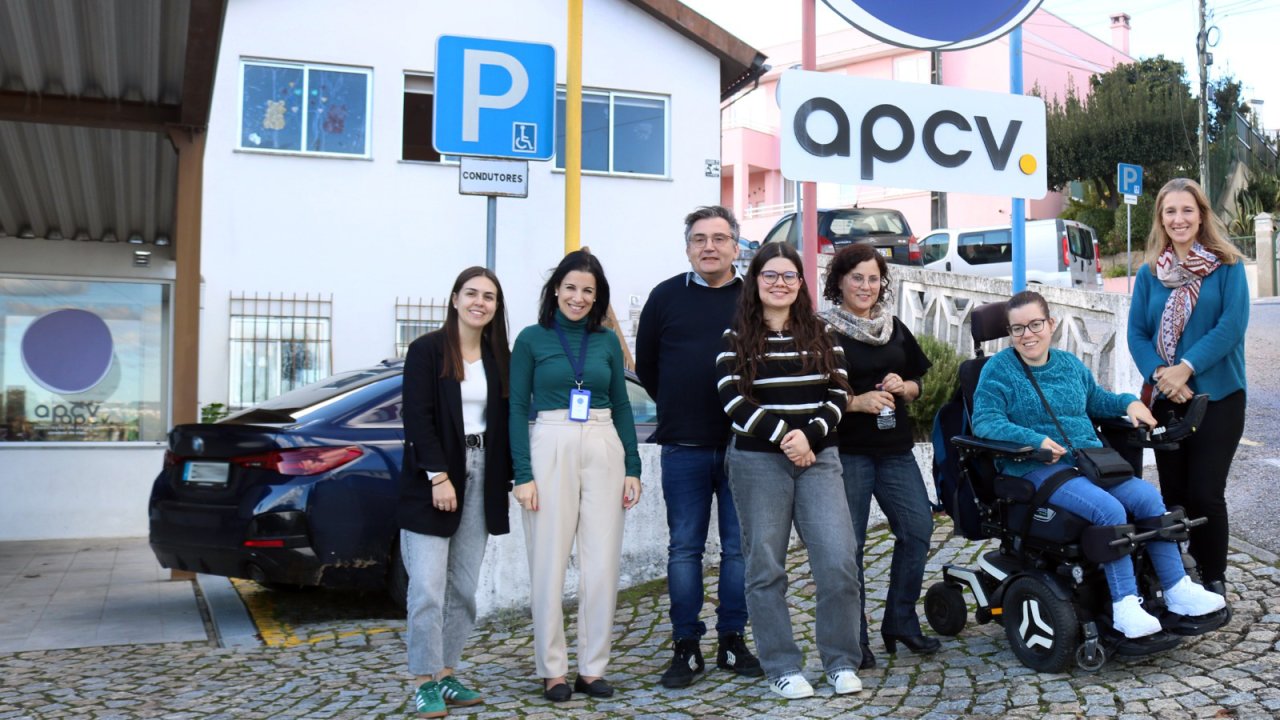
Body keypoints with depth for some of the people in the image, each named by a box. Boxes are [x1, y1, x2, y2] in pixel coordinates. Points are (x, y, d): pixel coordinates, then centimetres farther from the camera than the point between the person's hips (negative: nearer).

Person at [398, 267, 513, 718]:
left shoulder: (499, 358, 10)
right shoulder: (427, 350, -4)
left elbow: (503, 422, 11)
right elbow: (416, 418, -9)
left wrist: (508, 476, 3)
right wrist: (439, 476, -15)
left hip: (481, 482, 5)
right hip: (431, 482, -5)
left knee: (463, 589, 8)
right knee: (428, 589, -5)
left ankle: (446, 673, 18)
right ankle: (425, 683, 5)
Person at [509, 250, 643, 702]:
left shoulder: (607, 341, 11)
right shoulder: (532, 339, 2)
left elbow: (621, 407, 13)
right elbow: (517, 409, 0)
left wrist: (632, 468, 5)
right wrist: (523, 474, -9)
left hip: (603, 451, 3)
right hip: (550, 450, -3)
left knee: (602, 565, 3)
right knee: (549, 565, -1)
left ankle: (593, 668, 15)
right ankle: (553, 670, 11)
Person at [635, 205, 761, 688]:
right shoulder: (666, 297, 5)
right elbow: (645, 364, 12)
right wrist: (678, 411, 10)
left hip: (742, 446, 0)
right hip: (684, 448, 0)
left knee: (739, 548, 6)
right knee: (684, 548, 4)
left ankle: (733, 640, 18)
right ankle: (686, 647, 13)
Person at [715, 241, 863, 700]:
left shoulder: (822, 334, 11)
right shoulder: (735, 338, 3)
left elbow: (837, 394, 5)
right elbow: (734, 400, -7)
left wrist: (809, 436, -11)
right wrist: (783, 435, -15)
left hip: (818, 458, 2)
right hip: (758, 461, -2)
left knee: (838, 562, -6)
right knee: (766, 568, 2)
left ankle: (841, 663, 9)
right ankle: (783, 668, 13)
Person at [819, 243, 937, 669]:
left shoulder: (895, 329, 15)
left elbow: (917, 382, 20)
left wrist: (903, 387, -2)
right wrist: (857, 402, -18)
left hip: (895, 448, 5)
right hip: (847, 452, -5)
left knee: (918, 529, 1)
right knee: (849, 545, -1)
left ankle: (901, 623, 17)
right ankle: (854, 639, 10)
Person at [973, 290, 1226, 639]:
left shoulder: (1070, 364, 17)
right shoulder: (999, 369, -3)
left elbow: (1097, 400, 33)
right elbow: (984, 421, -15)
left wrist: (1128, 402, 12)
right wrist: (1034, 439, -27)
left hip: (1089, 458, 6)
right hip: (1036, 468, -6)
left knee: (1148, 497, -15)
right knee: (1109, 509, -29)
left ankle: (1177, 589, -5)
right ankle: (1124, 604, -21)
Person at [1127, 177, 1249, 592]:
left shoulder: (1227, 266, -3)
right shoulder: (1149, 273, 6)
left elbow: (1232, 325, -12)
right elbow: (1136, 332, 2)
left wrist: (1186, 368, -19)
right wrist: (1158, 372, -15)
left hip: (1218, 395, -3)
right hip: (1166, 399, 3)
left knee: (1205, 493, -5)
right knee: (1173, 492, 8)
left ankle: (1213, 580, 12)